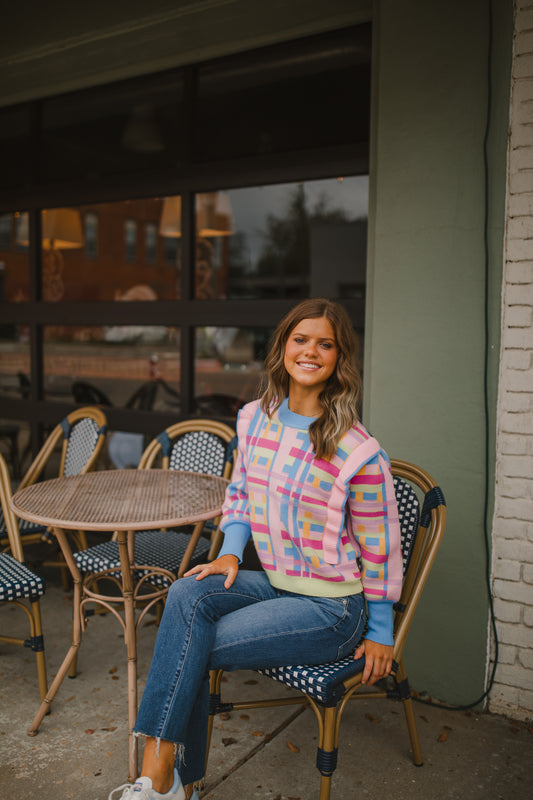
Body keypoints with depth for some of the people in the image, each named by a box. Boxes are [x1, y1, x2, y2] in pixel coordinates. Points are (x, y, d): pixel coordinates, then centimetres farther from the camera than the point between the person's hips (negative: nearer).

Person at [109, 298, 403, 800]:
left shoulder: (357, 452, -18)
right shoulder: (254, 419, 1)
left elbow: (379, 546, -8)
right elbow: (239, 493, 16)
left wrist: (379, 634, 0)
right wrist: (230, 555, 1)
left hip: (333, 608, -6)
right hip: (273, 584, 6)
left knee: (190, 648, -18)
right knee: (188, 594, -21)